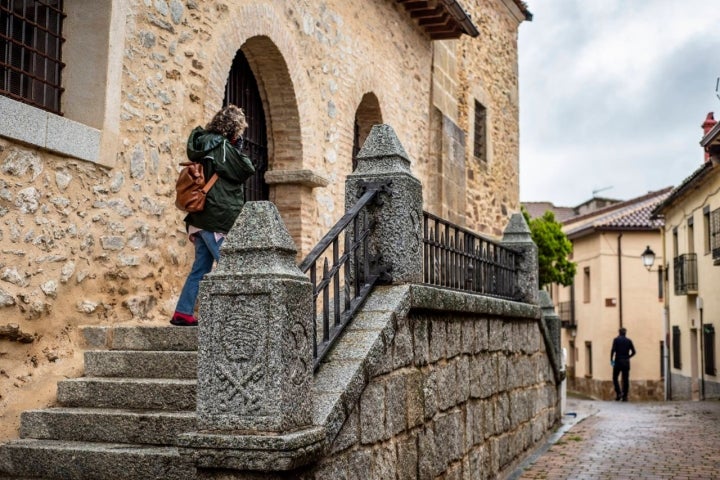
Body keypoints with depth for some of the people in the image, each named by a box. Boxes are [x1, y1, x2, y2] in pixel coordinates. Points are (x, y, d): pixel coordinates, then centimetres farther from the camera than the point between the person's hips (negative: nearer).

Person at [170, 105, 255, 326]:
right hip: (218, 218, -9)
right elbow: (247, 170, -8)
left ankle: (183, 313, 13)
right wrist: (238, 148, 5)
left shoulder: (203, 144, 16)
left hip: (202, 218, 9)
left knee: (201, 267, 12)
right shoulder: (222, 146, -11)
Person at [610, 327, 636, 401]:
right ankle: (625, 396, 4)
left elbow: (613, 350, -12)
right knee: (625, 380, 6)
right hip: (626, 362, 3)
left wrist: (611, 360, -6)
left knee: (615, 378, 7)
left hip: (618, 361, -3)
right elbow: (633, 352, 4)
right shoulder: (629, 341, 7)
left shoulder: (616, 339, -1)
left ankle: (619, 393, -9)